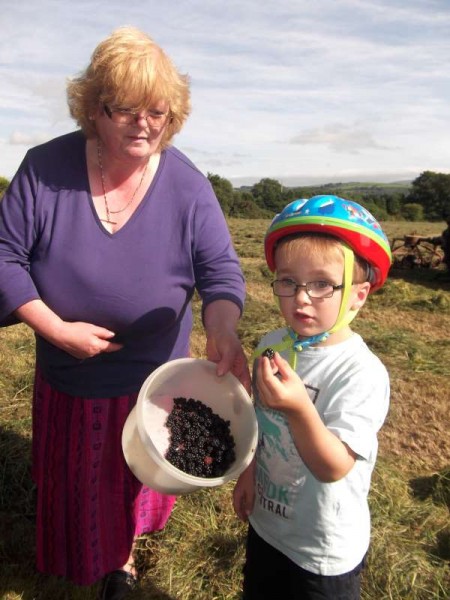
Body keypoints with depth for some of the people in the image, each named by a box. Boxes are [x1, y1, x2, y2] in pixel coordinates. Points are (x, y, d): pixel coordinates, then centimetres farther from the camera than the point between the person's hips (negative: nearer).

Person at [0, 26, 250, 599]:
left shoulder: (188, 187, -14)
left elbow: (220, 271, -13)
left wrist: (222, 331, -33)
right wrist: (56, 329, -20)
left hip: (150, 380, 0)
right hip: (67, 378, 1)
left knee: (135, 480, 22)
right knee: (74, 481, 22)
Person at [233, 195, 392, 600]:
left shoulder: (362, 374, -28)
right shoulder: (271, 346, -10)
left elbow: (333, 468, -33)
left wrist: (300, 408, -48)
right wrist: (248, 474, 10)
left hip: (325, 551, -5)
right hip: (265, 522, 6)